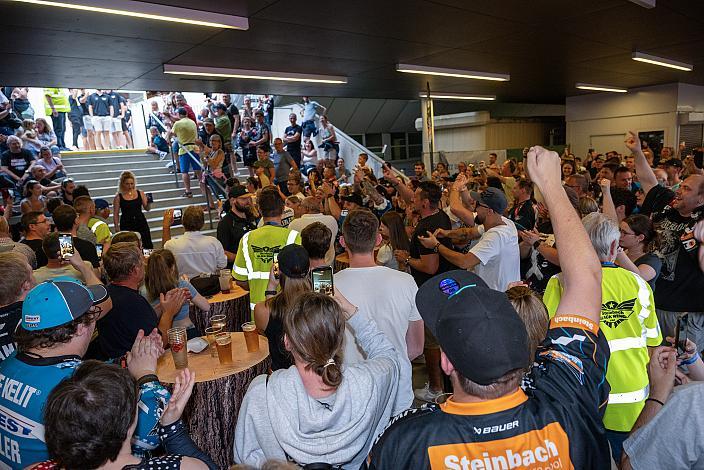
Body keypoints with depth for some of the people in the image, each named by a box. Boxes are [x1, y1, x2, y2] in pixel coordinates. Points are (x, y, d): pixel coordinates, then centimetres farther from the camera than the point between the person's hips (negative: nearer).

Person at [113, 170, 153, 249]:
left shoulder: (140, 194, 4)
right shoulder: (118, 197, -1)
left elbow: (147, 208, 8)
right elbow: (116, 214, 1)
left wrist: (149, 203, -13)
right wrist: (116, 227, -4)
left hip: (141, 222, 2)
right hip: (126, 225, -2)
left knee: (148, 245, -2)